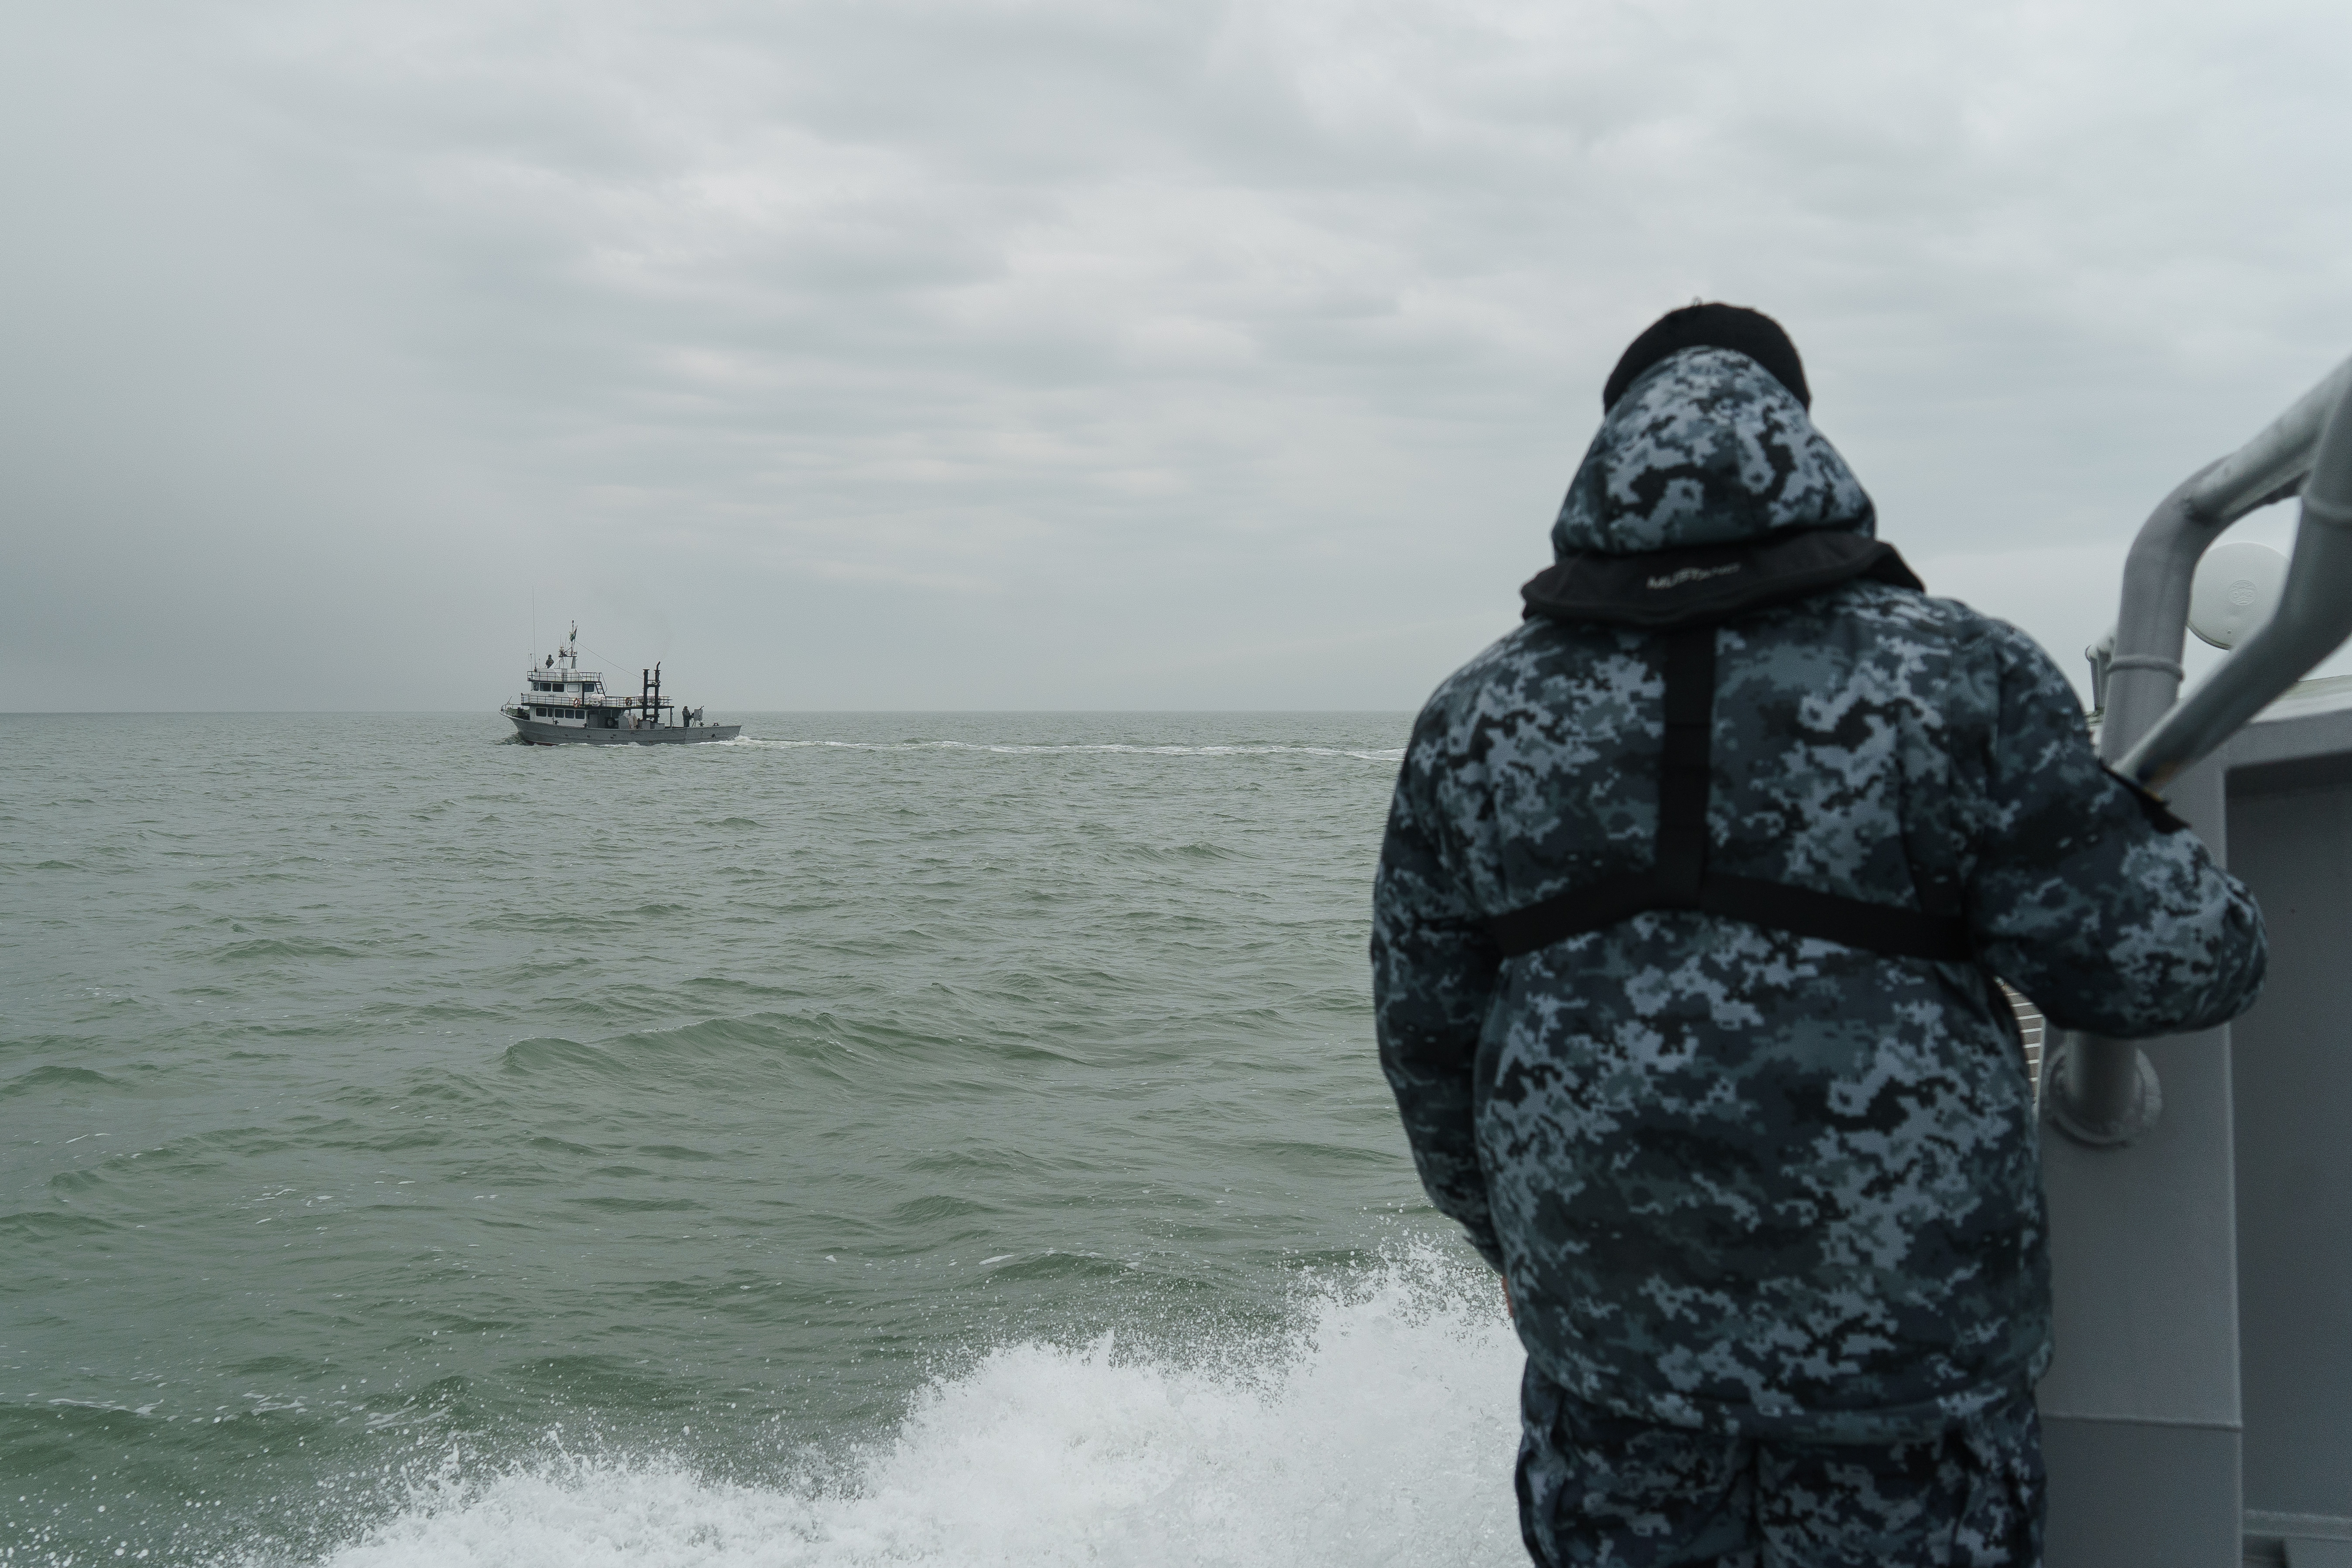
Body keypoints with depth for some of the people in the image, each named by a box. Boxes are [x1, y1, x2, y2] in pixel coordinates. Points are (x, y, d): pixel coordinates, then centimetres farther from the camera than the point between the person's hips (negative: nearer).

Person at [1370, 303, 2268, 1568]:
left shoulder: (1478, 717, 0)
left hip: (1601, 1314, 3)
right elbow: (2162, 962, -11)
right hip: (1907, 1321, -2)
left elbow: (1425, 1032, 6)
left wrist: (1505, 1234, 22)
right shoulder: (1958, 676, -9)